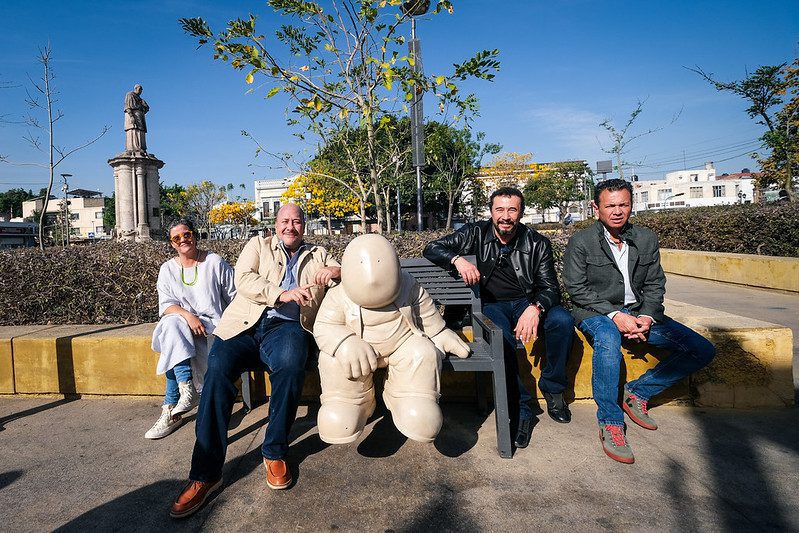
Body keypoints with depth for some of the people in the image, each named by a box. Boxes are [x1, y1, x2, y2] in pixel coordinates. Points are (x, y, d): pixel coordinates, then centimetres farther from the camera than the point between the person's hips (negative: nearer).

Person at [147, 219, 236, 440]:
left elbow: (234, 297, 3)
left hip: (212, 324, -3)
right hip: (182, 323, 3)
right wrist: (188, 316, -20)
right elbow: (166, 305, 0)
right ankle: (188, 388, -36)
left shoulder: (215, 262, 3)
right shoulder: (167, 269, 11)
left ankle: (171, 411, -20)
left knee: (174, 349, -28)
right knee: (172, 325, -33)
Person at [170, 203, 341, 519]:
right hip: (246, 325, 1)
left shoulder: (318, 255, 26)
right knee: (217, 369, -28)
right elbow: (243, 279, 3)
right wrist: (281, 294, -11)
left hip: (286, 327, 0)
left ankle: (274, 452, -15)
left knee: (290, 365, -35)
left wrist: (336, 271, -4)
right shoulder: (258, 245, 21)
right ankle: (205, 475, -19)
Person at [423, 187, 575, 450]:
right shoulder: (476, 234, 0)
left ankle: (552, 389, -5)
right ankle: (520, 409, -21)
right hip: (491, 305, -2)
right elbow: (432, 248, -2)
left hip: (528, 302, 2)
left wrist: (535, 308, -30)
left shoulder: (537, 243, 0)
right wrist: (458, 260, -24)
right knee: (501, 336, -36)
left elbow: (550, 287, -6)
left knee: (562, 320, -29)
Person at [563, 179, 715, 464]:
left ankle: (638, 392, 5)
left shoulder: (647, 239, 7)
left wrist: (646, 316, -11)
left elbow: (654, 285, 8)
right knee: (608, 340, -40)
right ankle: (610, 424, -25)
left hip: (638, 311, 6)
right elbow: (578, 289, -10)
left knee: (703, 350, -6)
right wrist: (614, 315, -20)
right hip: (596, 312, -5)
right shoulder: (581, 242, -6)